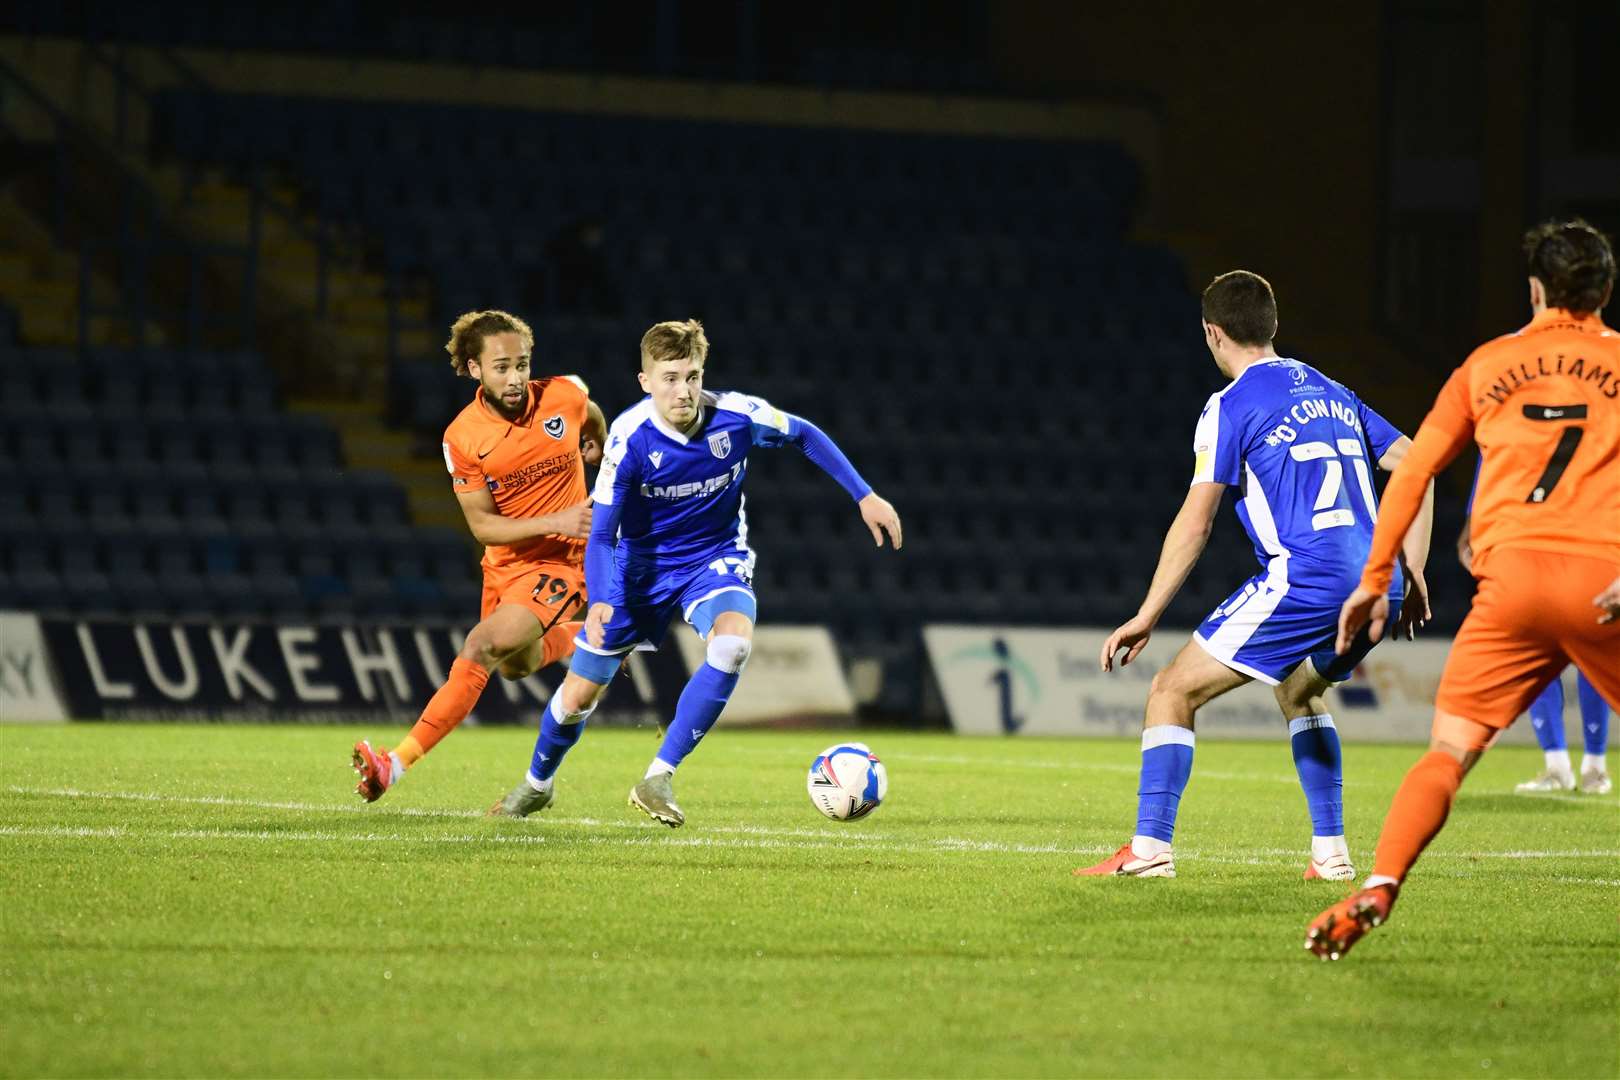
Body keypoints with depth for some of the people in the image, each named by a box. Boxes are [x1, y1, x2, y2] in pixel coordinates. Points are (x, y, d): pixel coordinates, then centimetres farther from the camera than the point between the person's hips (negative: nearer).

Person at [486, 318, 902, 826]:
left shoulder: (736, 416, -22)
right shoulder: (630, 438, -26)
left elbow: (805, 436, 0)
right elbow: (602, 532, -25)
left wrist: (865, 496, -1)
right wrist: (599, 602, -42)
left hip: (715, 558, 1)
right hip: (641, 564, -1)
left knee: (733, 642, -33)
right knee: (579, 694, 3)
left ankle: (658, 778, -22)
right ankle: (537, 783, 37)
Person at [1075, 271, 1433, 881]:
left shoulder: (1230, 406, 1)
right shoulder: (1328, 392, 22)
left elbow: (1194, 523, -5)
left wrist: (1147, 616, -1)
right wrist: (1411, 576, 19)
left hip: (1303, 581, -7)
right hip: (1378, 585, 7)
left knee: (1173, 691, 3)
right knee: (1298, 690, 33)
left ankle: (1149, 849, -7)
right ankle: (1330, 853, 23)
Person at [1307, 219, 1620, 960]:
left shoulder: (1488, 363, 18)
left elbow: (1414, 468, 16)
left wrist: (1375, 578, 21)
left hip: (1511, 574, 1)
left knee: (1449, 752, 0)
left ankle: (1378, 890, -20)